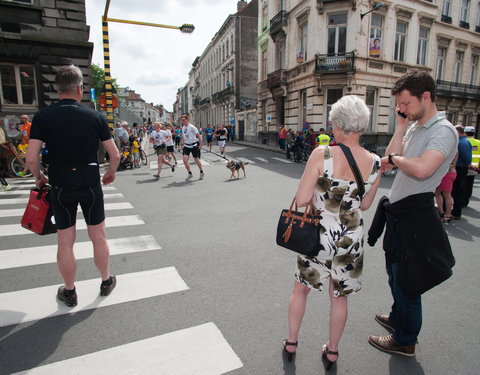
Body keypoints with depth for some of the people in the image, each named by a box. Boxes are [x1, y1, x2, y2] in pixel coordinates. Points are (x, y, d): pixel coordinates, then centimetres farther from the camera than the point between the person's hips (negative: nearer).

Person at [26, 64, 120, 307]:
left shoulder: (43, 116, -6)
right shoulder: (95, 116, -4)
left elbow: (31, 159, -11)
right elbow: (115, 155, -3)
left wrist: (39, 177, 9)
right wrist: (111, 173, 16)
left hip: (61, 187, 0)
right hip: (91, 186, 0)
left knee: (65, 242, 11)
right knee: (98, 237, 13)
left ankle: (69, 292, 27)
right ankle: (106, 282, 29)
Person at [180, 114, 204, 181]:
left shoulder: (192, 127, -14)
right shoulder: (183, 128, 7)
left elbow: (199, 136, -13)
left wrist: (200, 145, -14)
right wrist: (183, 143, 19)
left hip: (194, 145, -5)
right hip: (186, 146, 5)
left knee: (196, 160, 6)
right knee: (185, 160, -11)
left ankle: (201, 172, 28)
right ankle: (190, 174, 5)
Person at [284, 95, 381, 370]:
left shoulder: (322, 155, -20)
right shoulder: (375, 163, -7)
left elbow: (301, 200, -18)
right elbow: (365, 205, 4)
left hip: (318, 234, -3)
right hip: (351, 238, 3)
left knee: (301, 288, 21)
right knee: (339, 296, 21)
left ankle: (291, 343, 39)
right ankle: (332, 352, 41)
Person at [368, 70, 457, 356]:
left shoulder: (443, 131, -16)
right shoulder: (414, 128, 11)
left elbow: (422, 168, -34)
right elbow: (389, 162, 2)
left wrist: (394, 158, -16)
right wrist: (400, 129, -2)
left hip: (415, 215, -9)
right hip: (399, 212, 9)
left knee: (406, 281, 5)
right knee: (395, 272, 24)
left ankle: (405, 341, 26)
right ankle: (398, 318, 47)